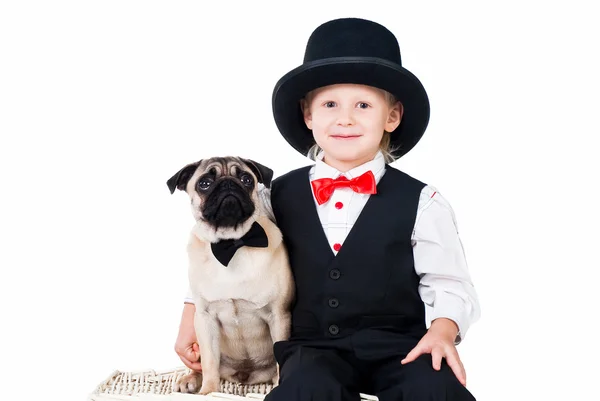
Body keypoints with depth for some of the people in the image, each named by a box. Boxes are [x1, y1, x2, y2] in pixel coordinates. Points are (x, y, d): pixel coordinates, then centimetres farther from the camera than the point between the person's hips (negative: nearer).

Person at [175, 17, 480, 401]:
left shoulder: (421, 203, -1)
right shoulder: (279, 196, 5)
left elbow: (449, 284, 1)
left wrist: (442, 329, -17)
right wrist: (194, 311, 12)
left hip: (397, 345, 0)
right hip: (313, 346, 1)